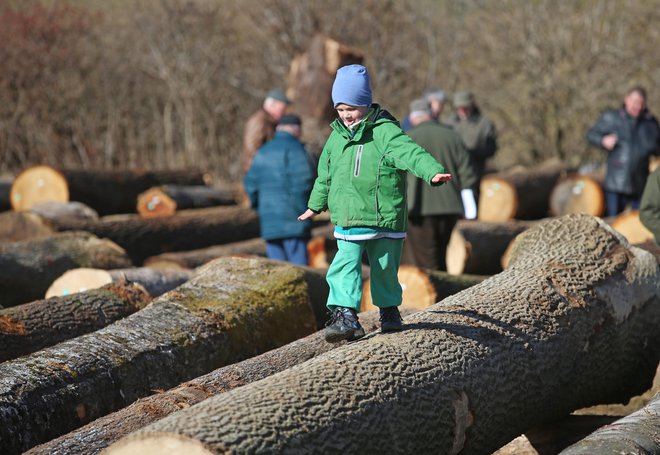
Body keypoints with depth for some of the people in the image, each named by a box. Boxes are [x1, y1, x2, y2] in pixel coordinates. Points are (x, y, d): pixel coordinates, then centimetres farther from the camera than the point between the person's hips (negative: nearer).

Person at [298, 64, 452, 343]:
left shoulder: (385, 132, -10)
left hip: (384, 218, -4)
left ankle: (389, 309, 31)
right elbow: (325, 174, 24)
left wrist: (433, 172, -43)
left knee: (384, 269, 11)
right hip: (347, 222, 4)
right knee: (344, 268, -11)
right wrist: (315, 205, 35)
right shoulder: (337, 137, 9)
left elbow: (411, 153, -25)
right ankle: (345, 315, -13)